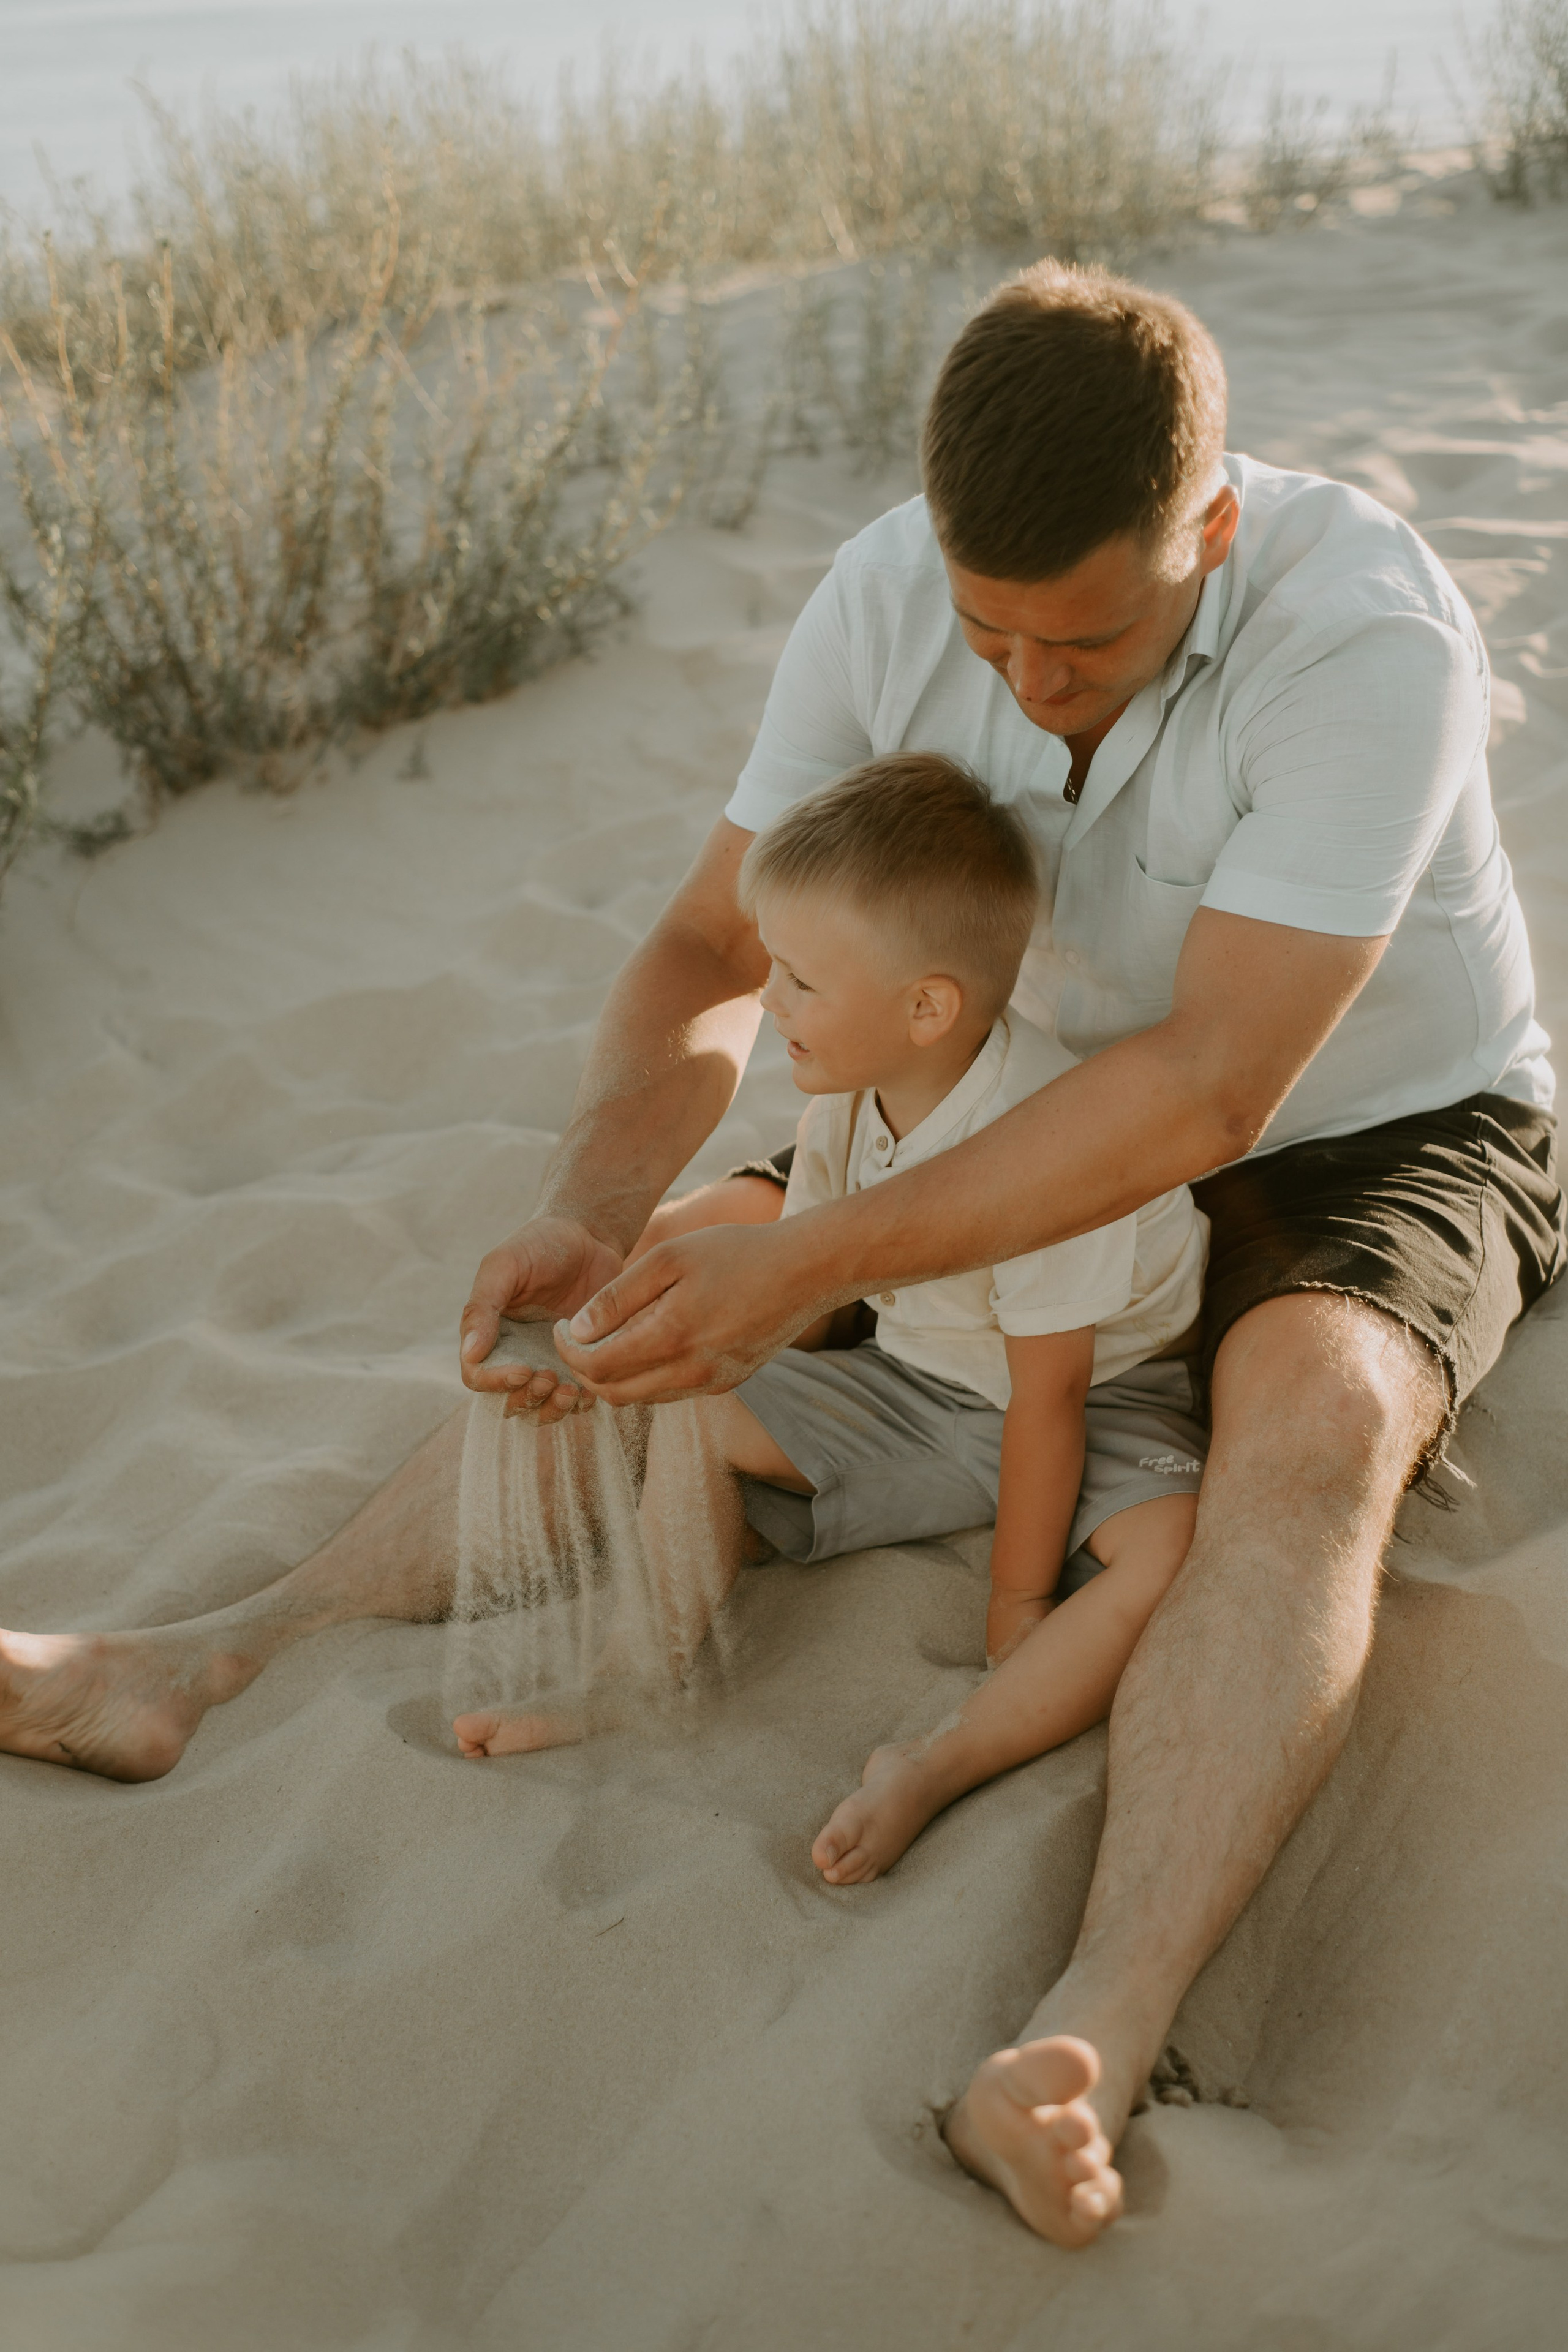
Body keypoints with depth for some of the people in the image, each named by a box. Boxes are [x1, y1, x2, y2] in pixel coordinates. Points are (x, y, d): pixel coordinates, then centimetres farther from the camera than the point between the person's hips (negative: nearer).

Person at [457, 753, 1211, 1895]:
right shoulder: (849, 1097, -10)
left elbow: (1047, 1395, -26)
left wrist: (1020, 1600, -19)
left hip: (1107, 1397, -6)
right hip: (922, 1385, 7)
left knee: (1177, 1543, -36)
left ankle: (937, 1765, -37)